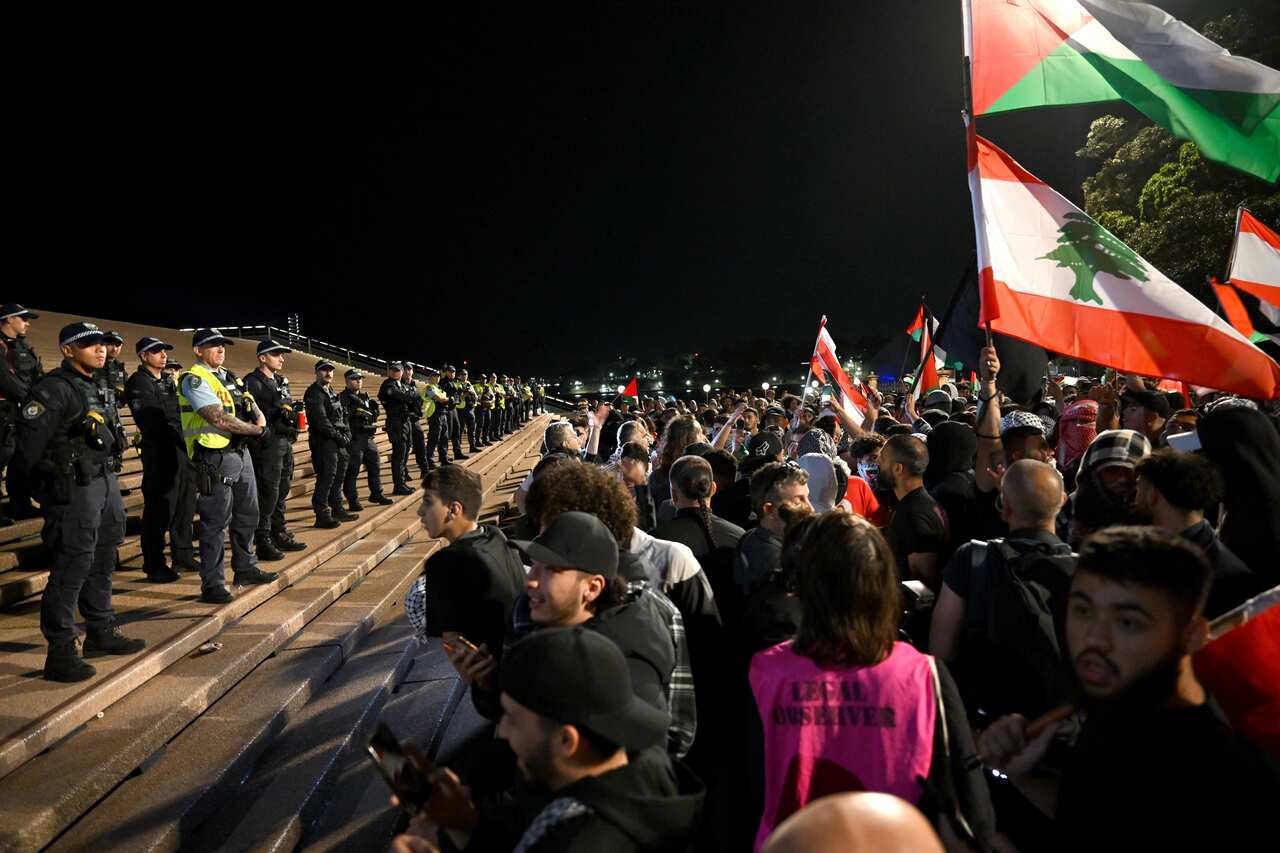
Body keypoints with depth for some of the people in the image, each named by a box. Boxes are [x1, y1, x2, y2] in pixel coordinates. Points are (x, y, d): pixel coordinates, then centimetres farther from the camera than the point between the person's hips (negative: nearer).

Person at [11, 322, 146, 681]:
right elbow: (28, 443, -17)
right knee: (71, 569, -6)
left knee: (101, 564, 18)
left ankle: (101, 632, 31)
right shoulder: (53, 389, -14)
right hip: (73, 490, -9)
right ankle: (60, 653, 1)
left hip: (104, 483, 9)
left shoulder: (97, 389, 14)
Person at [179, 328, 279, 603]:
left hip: (241, 453, 9)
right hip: (215, 457, -9)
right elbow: (219, 419, -21)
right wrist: (256, 430, -10)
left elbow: (257, 413, 18)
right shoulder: (194, 380, -10)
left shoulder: (230, 377, 17)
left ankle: (245, 568, 30)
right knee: (215, 522, -5)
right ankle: (212, 585, 2)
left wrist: (260, 423, -6)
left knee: (247, 515, 16)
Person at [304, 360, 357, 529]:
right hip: (324, 441, -9)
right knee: (326, 477, -10)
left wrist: (347, 435, 3)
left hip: (338, 442, 9)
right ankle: (322, 516, -6)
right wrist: (339, 437, -15)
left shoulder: (331, 393, 20)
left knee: (339, 476, 13)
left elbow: (343, 416, 19)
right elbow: (321, 421, -17)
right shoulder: (314, 393, -8)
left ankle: (337, 510, 23)